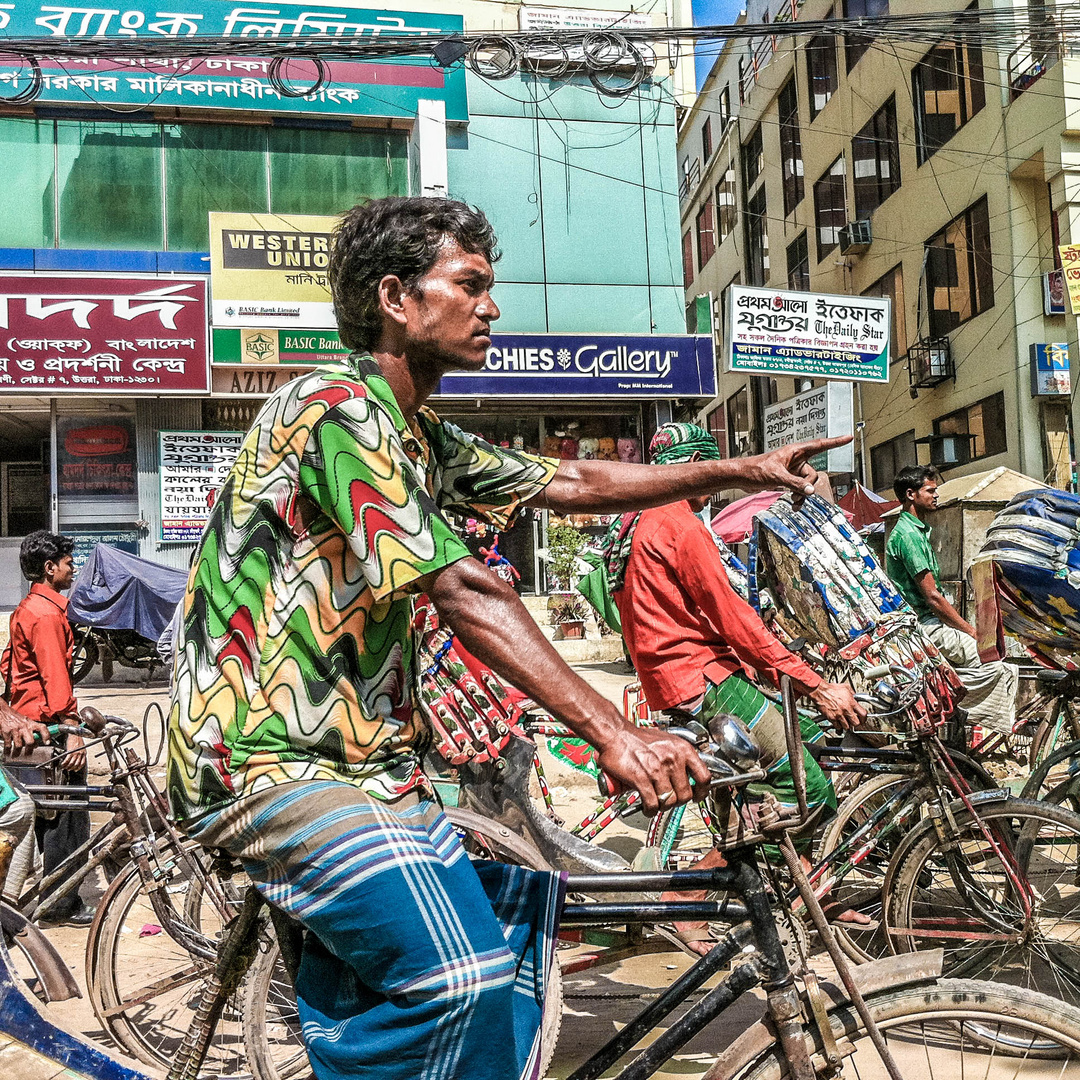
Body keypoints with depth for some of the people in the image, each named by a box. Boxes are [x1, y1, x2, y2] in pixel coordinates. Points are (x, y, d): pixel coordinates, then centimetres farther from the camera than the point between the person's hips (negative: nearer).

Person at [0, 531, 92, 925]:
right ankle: (63, 906, 3)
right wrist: (72, 731, -25)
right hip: (48, 723, -11)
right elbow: (55, 677, -23)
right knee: (69, 817, -4)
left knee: (47, 813, 17)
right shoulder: (47, 613, -17)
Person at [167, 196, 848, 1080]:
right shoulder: (338, 408, -16)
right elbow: (465, 594, -25)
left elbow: (574, 484, 18)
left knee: (524, 890, 15)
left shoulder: (420, 436, 13)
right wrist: (611, 732, -27)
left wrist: (739, 471, 15)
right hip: (269, 763, -10)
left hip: (356, 754, 10)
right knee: (464, 979, -25)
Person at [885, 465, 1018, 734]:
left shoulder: (918, 530, 18)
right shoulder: (907, 534, -15)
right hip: (925, 626, -10)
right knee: (1002, 667, -16)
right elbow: (932, 596, -19)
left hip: (932, 619, 10)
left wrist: (965, 624, 12)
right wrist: (968, 629, -12)